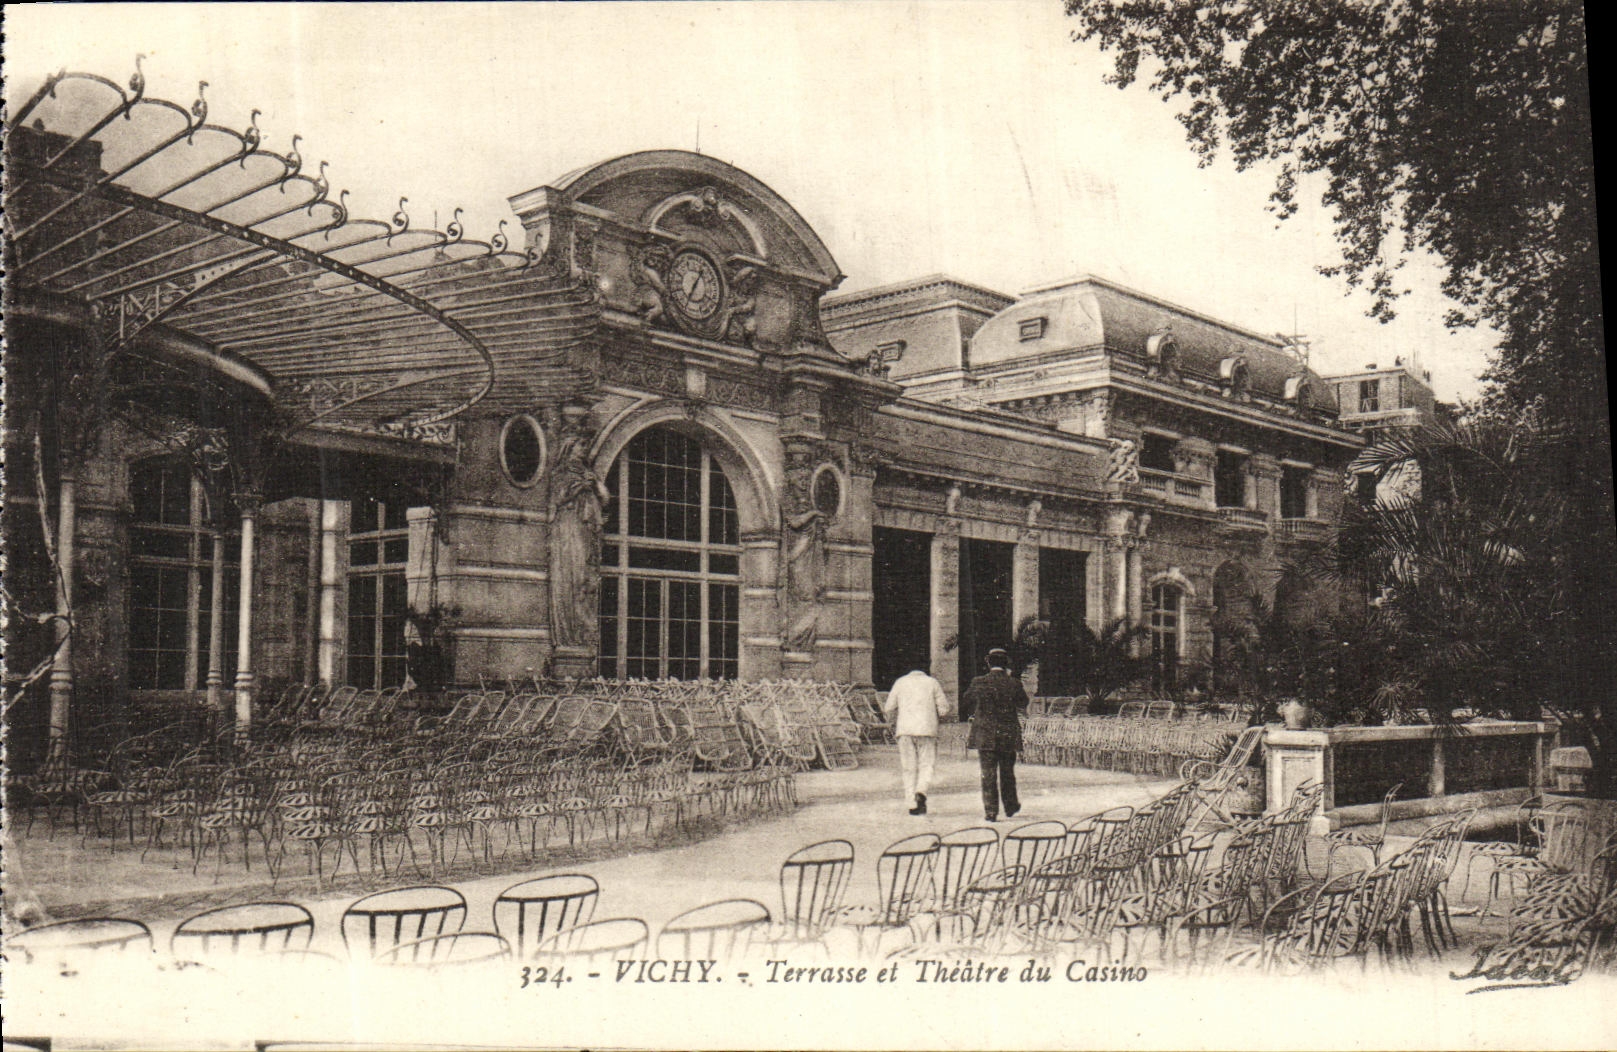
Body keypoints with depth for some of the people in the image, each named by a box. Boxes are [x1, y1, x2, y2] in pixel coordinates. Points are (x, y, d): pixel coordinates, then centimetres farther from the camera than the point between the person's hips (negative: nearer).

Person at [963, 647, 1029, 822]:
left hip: (984, 735, -1)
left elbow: (964, 700, 9)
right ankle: (1010, 807, 27)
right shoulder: (1014, 683, -6)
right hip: (1008, 735, 1)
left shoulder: (979, 683, -6)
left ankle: (990, 811, 0)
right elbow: (1024, 704, 10)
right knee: (1007, 773, 16)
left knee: (988, 774, 3)